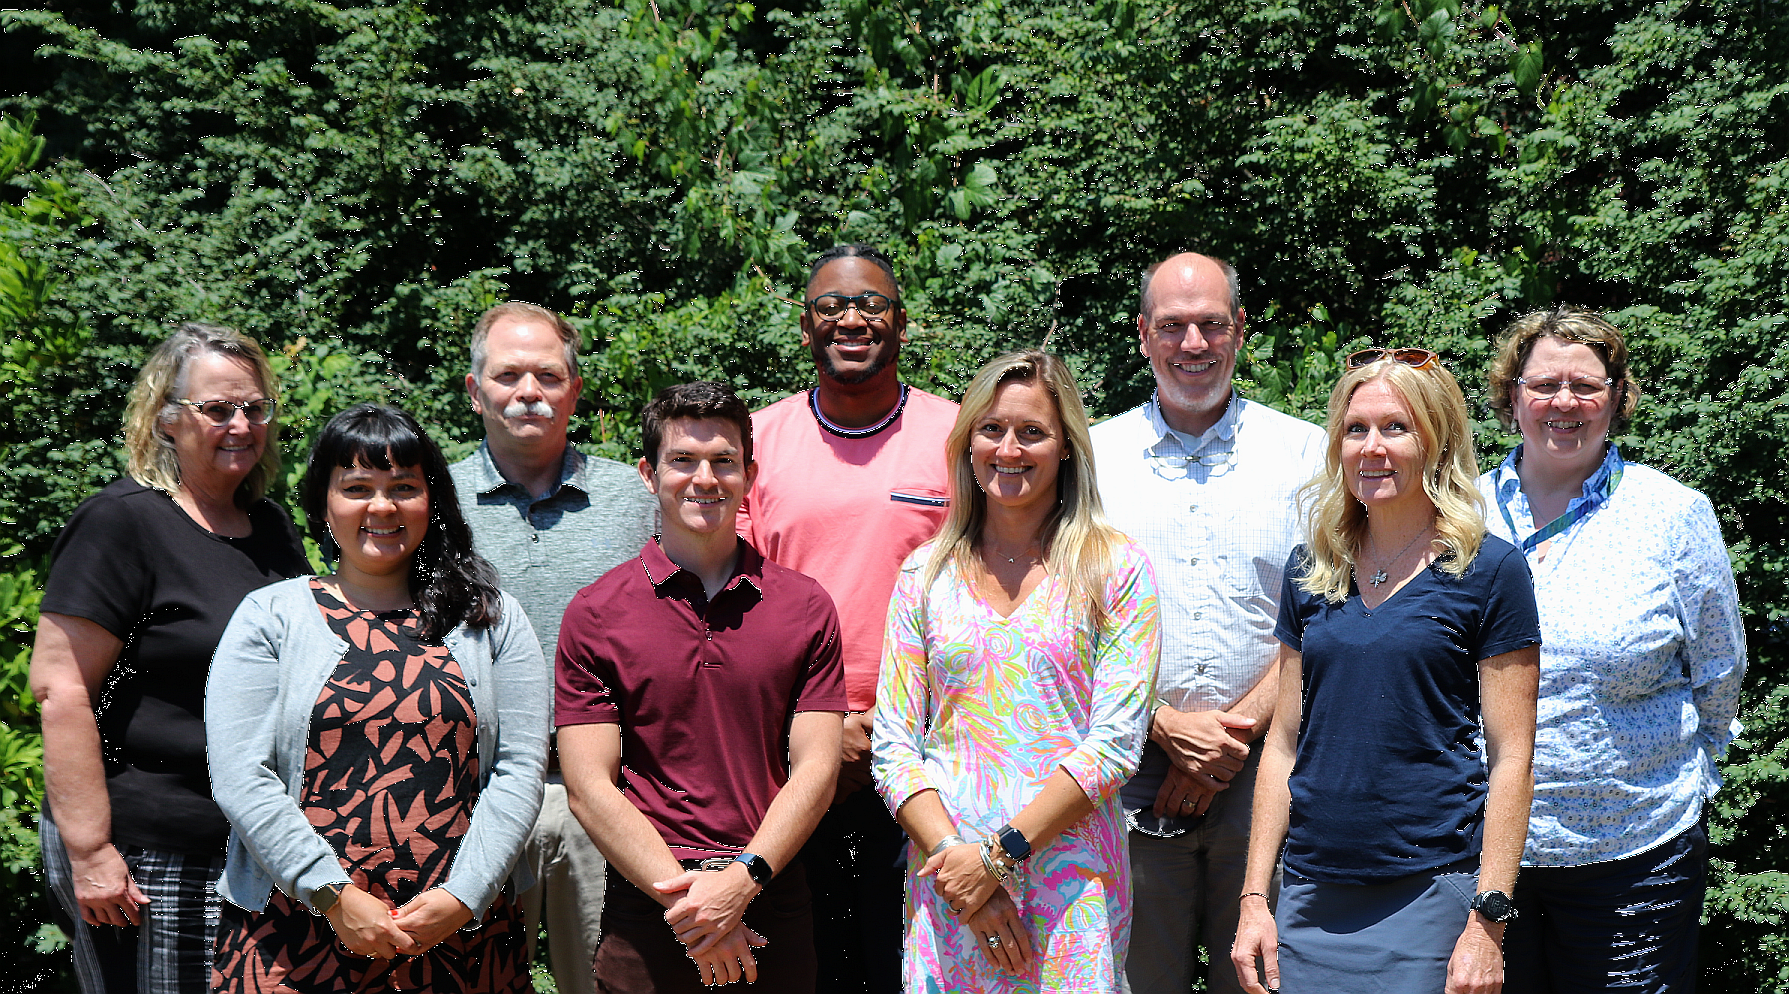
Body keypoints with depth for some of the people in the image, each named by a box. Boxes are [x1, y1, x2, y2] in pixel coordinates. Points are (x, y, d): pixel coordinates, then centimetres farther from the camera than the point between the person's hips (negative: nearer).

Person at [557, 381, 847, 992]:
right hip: (646, 916, -1)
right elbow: (589, 787, -5)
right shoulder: (594, 615, 0)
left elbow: (815, 769, -1)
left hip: (773, 906, 1)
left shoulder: (806, 608, 3)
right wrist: (688, 904, -13)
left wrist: (742, 881, -15)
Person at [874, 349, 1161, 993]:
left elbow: (1116, 742, -8)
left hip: (1071, 883, -2)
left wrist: (999, 853, -14)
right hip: (948, 877, 2)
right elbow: (894, 745, 2)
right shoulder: (925, 573, 6)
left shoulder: (1116, 567, -1)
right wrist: (952, 856, -12)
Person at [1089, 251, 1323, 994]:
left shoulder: (1307, 453, 6)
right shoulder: (1093, 455, 7)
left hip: (1265, 771, 0)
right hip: (1129, 775, 1)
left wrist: (1235, 735, -9)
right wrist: (1166, 727, -9)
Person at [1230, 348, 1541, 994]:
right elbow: (1284, 742, 10)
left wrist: (1488, 920, -12)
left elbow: (1510, 758, -6)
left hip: (1433, 892, -4)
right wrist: (1254, 896, 5)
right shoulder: (1310, 571, 8)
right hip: (1312, 893, 4)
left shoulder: (1488, 571, -4)